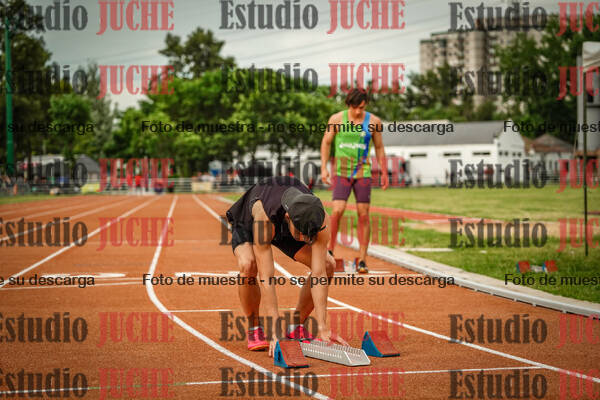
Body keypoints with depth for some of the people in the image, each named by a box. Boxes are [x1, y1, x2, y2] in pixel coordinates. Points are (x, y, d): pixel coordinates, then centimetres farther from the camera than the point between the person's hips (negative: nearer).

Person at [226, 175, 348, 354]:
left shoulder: (320, 218, -37)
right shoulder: (264, 215, -46)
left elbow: (319, 274, -36)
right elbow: (266, 277, -46)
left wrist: (322, 328, -40)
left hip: (285, 232, 3)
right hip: (247, 225, -3)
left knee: (328, 265, -17)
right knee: (248, 265, -36)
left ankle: (296, 327, 0)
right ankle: (254, 329, -12)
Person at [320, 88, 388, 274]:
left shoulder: (374, 122, 1)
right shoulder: (336, 119, -1)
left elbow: (379, 148, 11)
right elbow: (326, 142, 7)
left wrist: (384, 173, 8)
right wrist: (324, 168, -1)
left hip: (363, 173, 1)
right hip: (341, 172, -1)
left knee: (364, 215, -2)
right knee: (338, 211, -15)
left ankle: (362, 260, 3)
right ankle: (330, 250, 5)